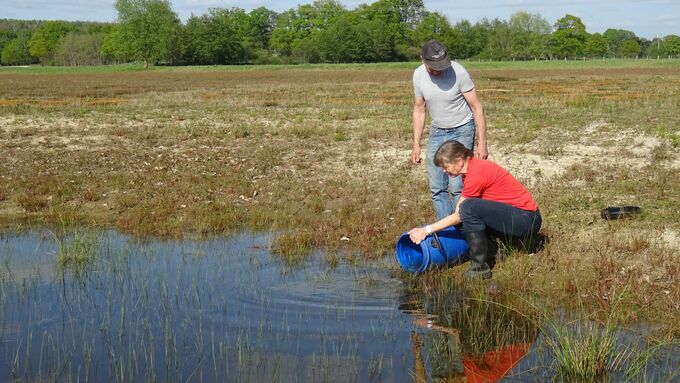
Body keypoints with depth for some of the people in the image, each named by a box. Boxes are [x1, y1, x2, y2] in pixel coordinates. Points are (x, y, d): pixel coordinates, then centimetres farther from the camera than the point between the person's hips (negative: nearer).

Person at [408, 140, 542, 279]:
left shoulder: (476, 173, -20)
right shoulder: (472, 167, 8)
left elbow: (459, 215, -15)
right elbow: (458, 210, 8)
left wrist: (427, 230, -12)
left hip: (527, 219, -10)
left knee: (470, 207, -26)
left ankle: (480, 267, -17)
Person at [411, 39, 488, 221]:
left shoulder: (458, 72, -21)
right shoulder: (418, 75, -6)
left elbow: (477, 107, -15)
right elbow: (419, 110, 6)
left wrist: (482, 143, -18)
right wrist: (416, 145, 4)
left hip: (462, 131, -5)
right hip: (437, 131, 5)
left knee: (457, 187, -12)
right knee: (437, 188, 2)